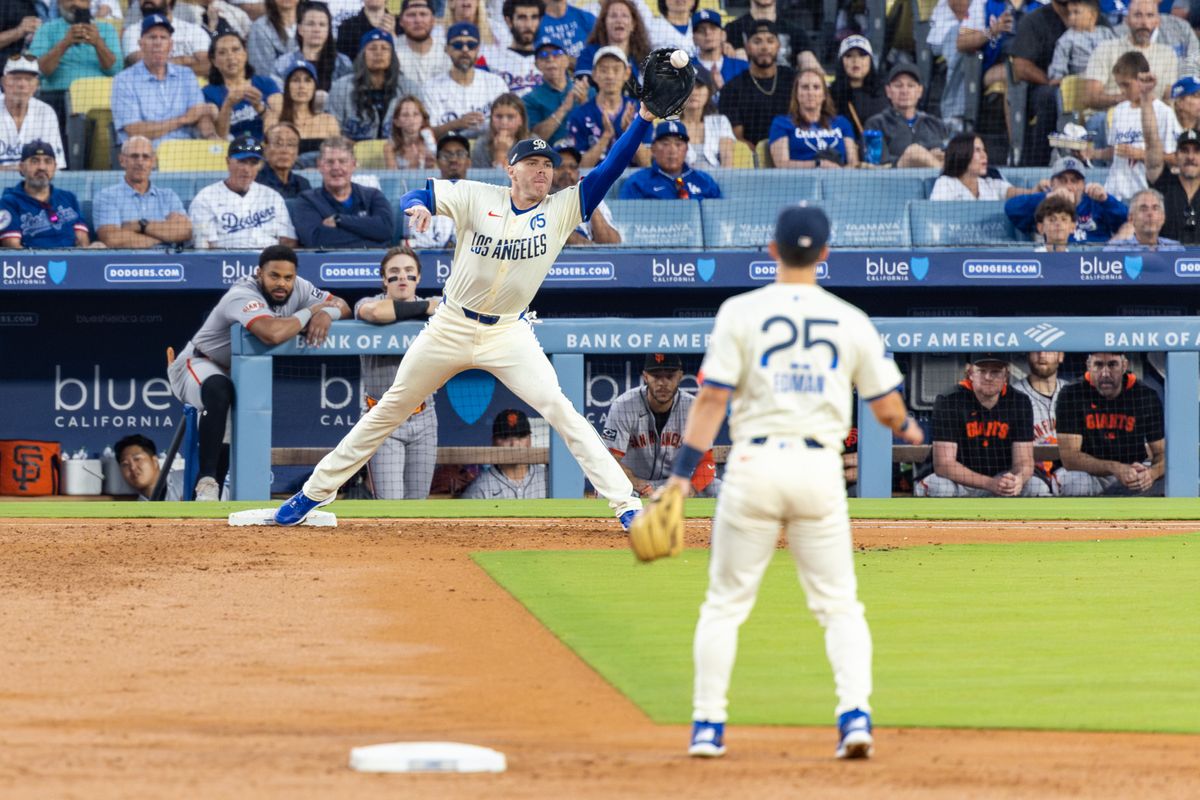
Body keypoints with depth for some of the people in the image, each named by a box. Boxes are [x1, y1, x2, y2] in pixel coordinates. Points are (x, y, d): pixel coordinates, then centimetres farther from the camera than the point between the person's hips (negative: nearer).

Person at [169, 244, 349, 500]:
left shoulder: (297, 288, -8)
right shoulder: (242, 297, -32)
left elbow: (342, 306, -3)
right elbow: (273, 333, -50)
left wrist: (325, 313, -28)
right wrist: (309, 313, -32)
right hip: (198, 365, -9)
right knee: (220, 391, -38)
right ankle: (206, 480, -35)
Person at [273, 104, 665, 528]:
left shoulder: (562, 209, -4)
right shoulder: (477, 198, -6)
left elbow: (609, 170, -12)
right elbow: (415, 196, -6)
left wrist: (643, 120, -23)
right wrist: (416, 205, -31)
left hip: (510, 334, -1)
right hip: (451, 328, 1)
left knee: (559, 409, -18)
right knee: (391, 408, 9)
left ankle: (625, 503, -17)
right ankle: (316, 492, 20)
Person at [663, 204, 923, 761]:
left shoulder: (741, 312, -3)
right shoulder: (851, 321, 3)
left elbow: (713, 398, -8)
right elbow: (887, 408, 7)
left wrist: (682, 472, -6)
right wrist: (909, 430, 30)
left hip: (754, 465, -1)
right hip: (820, 467, 1)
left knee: (725, 603, 11)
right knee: (839, 605, 9)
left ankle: (707, 726, 8)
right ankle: (856, 713, -9)